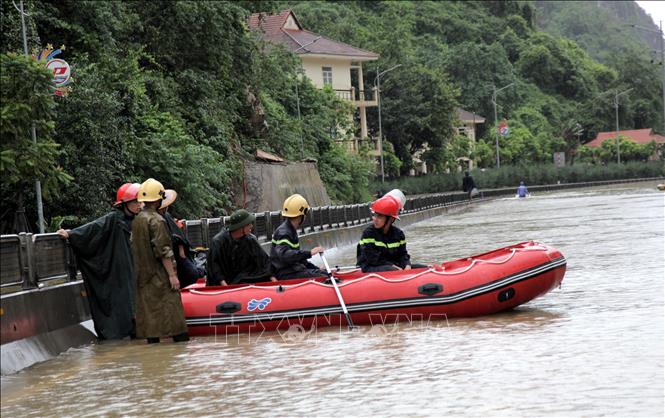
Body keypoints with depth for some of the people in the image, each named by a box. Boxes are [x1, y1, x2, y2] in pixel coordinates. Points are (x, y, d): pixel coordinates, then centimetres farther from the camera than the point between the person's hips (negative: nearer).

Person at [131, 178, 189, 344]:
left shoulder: (137, 220, 10)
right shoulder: (156, 220, -15)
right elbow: (163, 251, -19)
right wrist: (172, 275, -17)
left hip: (142, 274, 8)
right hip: (159, 274, -8)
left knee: (148, 306, 9)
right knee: (171, 304, -5)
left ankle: (152, 337, 10)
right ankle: (180, 336, -6)